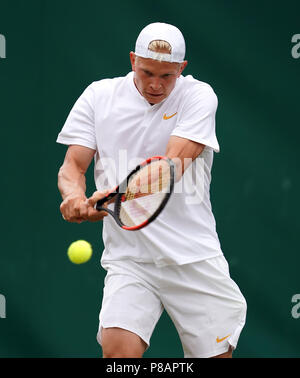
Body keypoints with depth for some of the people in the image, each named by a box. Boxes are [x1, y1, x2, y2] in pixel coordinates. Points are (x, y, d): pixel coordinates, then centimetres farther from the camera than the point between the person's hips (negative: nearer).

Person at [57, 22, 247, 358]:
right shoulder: (99, 96, 5)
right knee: (117, 347, -22)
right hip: (128, 258, 0)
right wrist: (74, 195, -23)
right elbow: (73, 165, 2)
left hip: (196, 260, 0)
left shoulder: (198, 96, -3)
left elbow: (174, 164, -17)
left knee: (216, 354, 1)